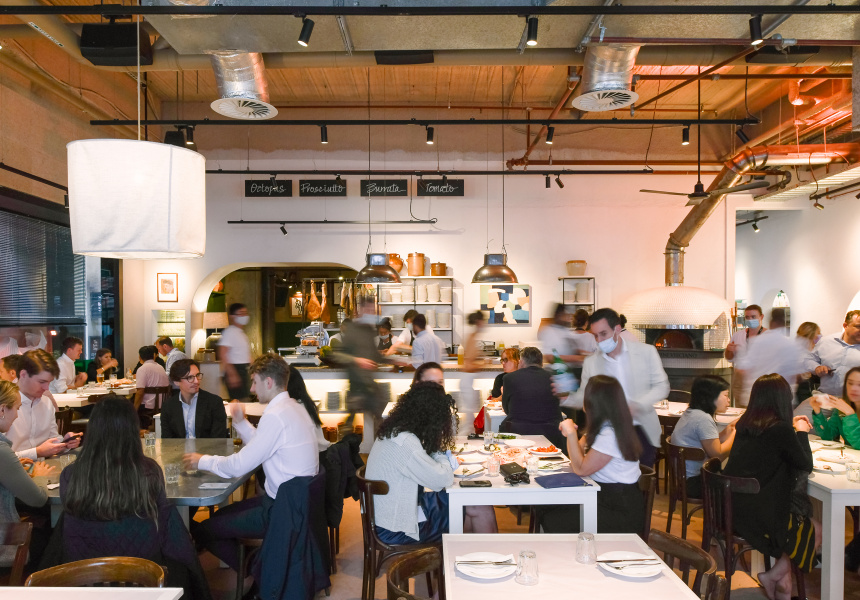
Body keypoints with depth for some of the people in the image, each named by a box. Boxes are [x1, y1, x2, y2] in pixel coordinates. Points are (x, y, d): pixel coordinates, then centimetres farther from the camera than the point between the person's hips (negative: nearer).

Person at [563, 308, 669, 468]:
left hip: (642, 432, 0)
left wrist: (637, 405, -16)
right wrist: (567, 397, -15)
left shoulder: (646, 352, -2)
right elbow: (584, 397, 6)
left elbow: (661, 386, -1)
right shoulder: (591, 362, 1)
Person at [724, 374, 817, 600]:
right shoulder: (780, 430, -18)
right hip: (758, 519, -7)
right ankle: (774, 576, 18)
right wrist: (801, 433, 8)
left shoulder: (744, 424, 3)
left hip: (732, 512, 7)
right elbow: (805, 465, -4)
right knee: (817, 531, 17)